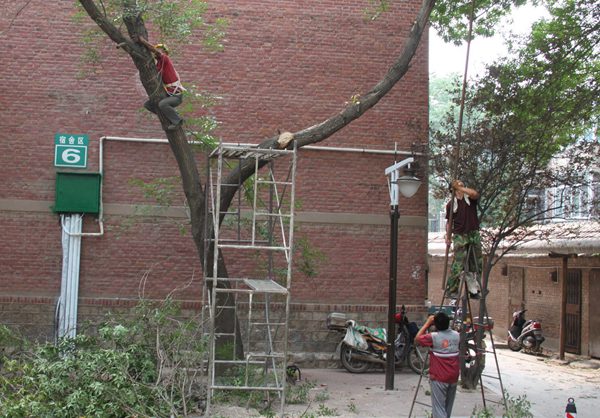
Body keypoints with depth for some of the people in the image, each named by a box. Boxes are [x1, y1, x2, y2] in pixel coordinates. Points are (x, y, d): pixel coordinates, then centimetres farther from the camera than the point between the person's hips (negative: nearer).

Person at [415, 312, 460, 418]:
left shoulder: (433, 337, -16)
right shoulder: (456, 335, -1)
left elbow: (417, 339, -1)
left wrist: (427, 323, 0)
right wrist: (445, 323, 11)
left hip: (439, 378, -5)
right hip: (453, 377, 5)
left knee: (439, 408, -4)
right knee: (448, 407, 19)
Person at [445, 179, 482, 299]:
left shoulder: (470, 198, 6)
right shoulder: (451, 204, 6)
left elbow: (475, 194, -19)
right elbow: (449, 222, 10)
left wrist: (461, 188, -13)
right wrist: (448, 236, 1)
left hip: (474, 234, 2)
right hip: (459, 236, -2)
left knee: (477, 264, 6)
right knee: (458, 264, -8)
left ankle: (474, 290, 17)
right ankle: (451, 290, -1)